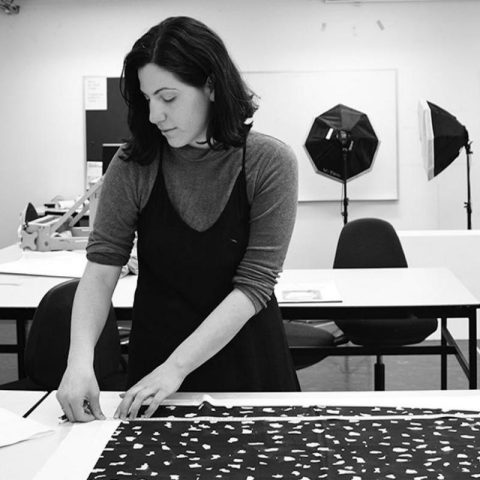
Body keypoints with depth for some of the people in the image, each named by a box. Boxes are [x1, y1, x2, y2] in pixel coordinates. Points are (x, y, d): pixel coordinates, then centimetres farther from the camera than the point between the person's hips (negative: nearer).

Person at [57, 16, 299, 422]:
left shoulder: (270, 163, -14)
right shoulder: (134, 165, -8)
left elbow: (253, 285, -18)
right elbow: (102, 266, -11)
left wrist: (177, 367, -24)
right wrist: (81, 358, -27)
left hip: (248, 358, -1)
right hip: (154, 352, 2)